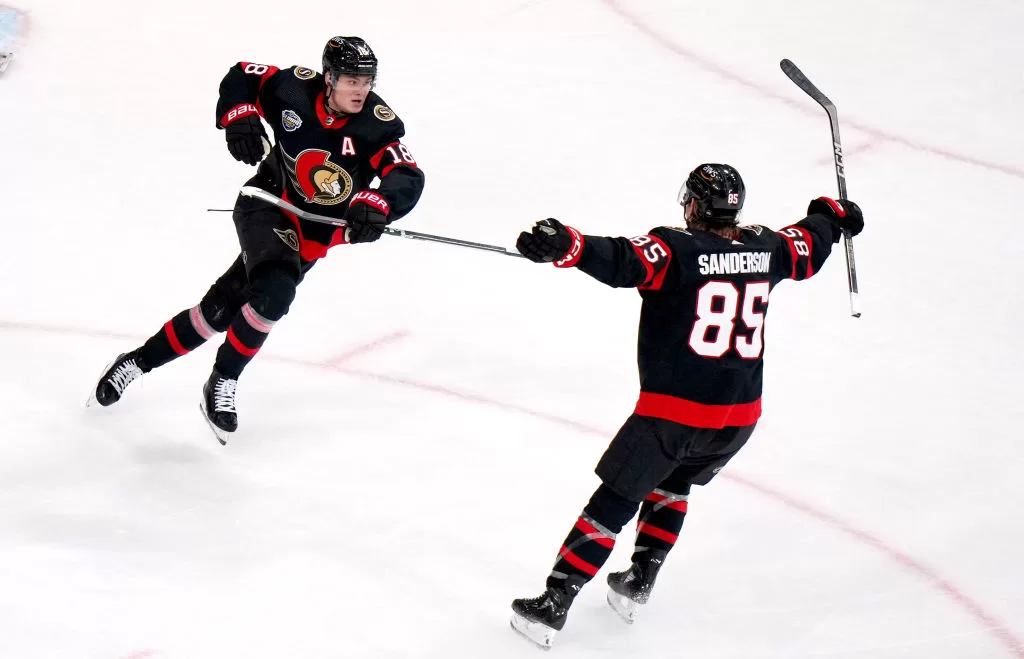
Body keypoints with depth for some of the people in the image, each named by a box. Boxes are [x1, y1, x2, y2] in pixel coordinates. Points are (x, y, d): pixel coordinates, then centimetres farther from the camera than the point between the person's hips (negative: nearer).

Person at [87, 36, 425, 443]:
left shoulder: (379, 124, -19)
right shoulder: (296, 87, -16)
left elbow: (408, 179, -30)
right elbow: (241, 77, 1)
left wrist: (377, 204, -50)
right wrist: (239, 116, -18)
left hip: (313, 233, 2)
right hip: (267, 205, -2)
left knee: (220, 309, 2)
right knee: (274, 291, -30)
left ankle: (140, 361, 20)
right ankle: (221, 384, -12)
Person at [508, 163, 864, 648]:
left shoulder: (675, 249, -13)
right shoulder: (764, 248, 4)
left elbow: (622, 261, -32)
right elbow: (810, 246, 25)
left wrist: (566, 246, -44)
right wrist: (833, 214, 46)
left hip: (672, 411, -6)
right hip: (739, 416, 6)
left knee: (614, 501, 2)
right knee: (671, 485, 30)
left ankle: (551, 607, 3)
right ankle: (636, 587, 32)